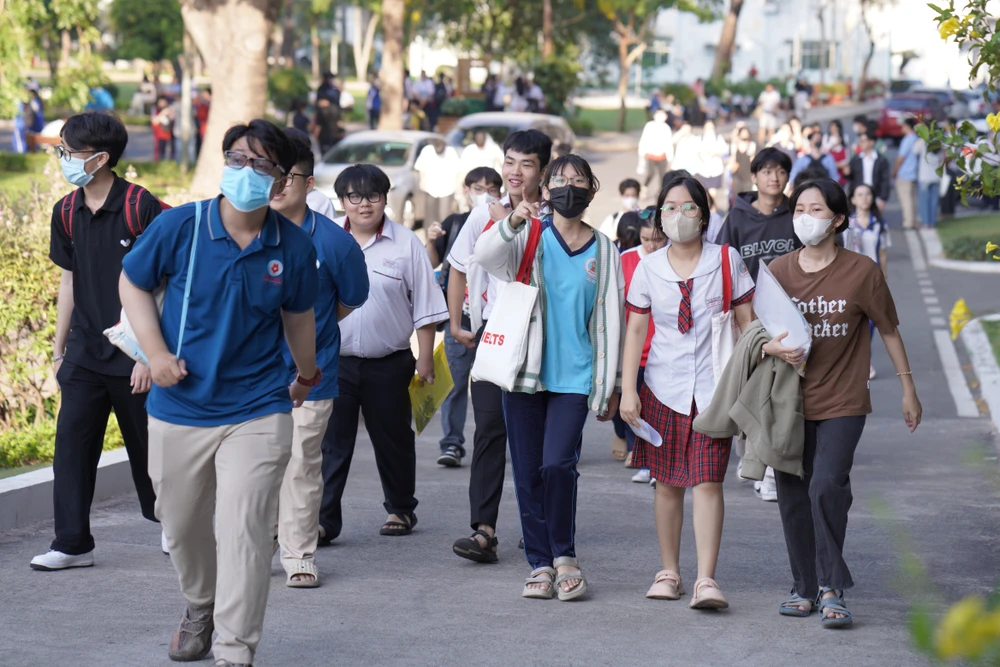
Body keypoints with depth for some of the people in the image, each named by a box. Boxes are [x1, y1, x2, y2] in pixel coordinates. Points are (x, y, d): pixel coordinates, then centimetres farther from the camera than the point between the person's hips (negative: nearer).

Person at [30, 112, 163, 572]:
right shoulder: (66, 213, 6)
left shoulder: (142, 208, -11)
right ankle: (72, 544, 4)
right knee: (72, 443, -1)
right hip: (84, 355, 5)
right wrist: (59, 350, 14)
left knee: (147, 444, 7)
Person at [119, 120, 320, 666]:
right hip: (178, 410, 1)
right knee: (181, 525, 16)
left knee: (244, 528, -11)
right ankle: (200, 606, 45)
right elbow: (133, 283, 4)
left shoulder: (294, 247, -5)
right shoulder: (179, 226, -10)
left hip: (257, 412, -1)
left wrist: (306, 376, 28)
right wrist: (155, 353, -8)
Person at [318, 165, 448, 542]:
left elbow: (424, 306, 1)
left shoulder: (406, 244, -1)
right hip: (334, 361, 1)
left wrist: (425, 358, -1)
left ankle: (400, 510, 29)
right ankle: (324, 520, -3)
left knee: (393, 440, 13)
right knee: (331, 443, -4)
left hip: (388, 364, -1)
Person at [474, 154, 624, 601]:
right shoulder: (530, 236, 4)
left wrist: (612, 385, 10)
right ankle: (540, 564, 14)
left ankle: (565, 555, 4)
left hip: (575, 376, -1)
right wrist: (512, 223, -34)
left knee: (558, 464, -16)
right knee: (528, 472, 3)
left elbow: (610, 319, 11)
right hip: (525, 374, 1)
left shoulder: (603, 250, 8)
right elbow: (485, 255, -15)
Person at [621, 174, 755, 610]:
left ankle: (706, 581, -12)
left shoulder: (727, 260, 0)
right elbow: (635, 330, 4)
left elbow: (747, 323, 3)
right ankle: (668, 573, 17)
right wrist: (628, 390, -2)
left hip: (714, 387, -2)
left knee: (707, 482, -9)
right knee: (667, 483, 6)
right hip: (663, 388, 2)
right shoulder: (648, 268, 3)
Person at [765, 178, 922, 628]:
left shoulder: (861, 271, -5)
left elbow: (888, 330, 6)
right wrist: (773, 347, -15)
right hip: (790, 402, 3)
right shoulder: (779, 271, 2)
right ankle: (805, 588, 20)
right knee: (792, 497, 6)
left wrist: (908, 389, 9)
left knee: (827, 486, -19)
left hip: (843, 404, -3)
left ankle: (832, 590, -8)